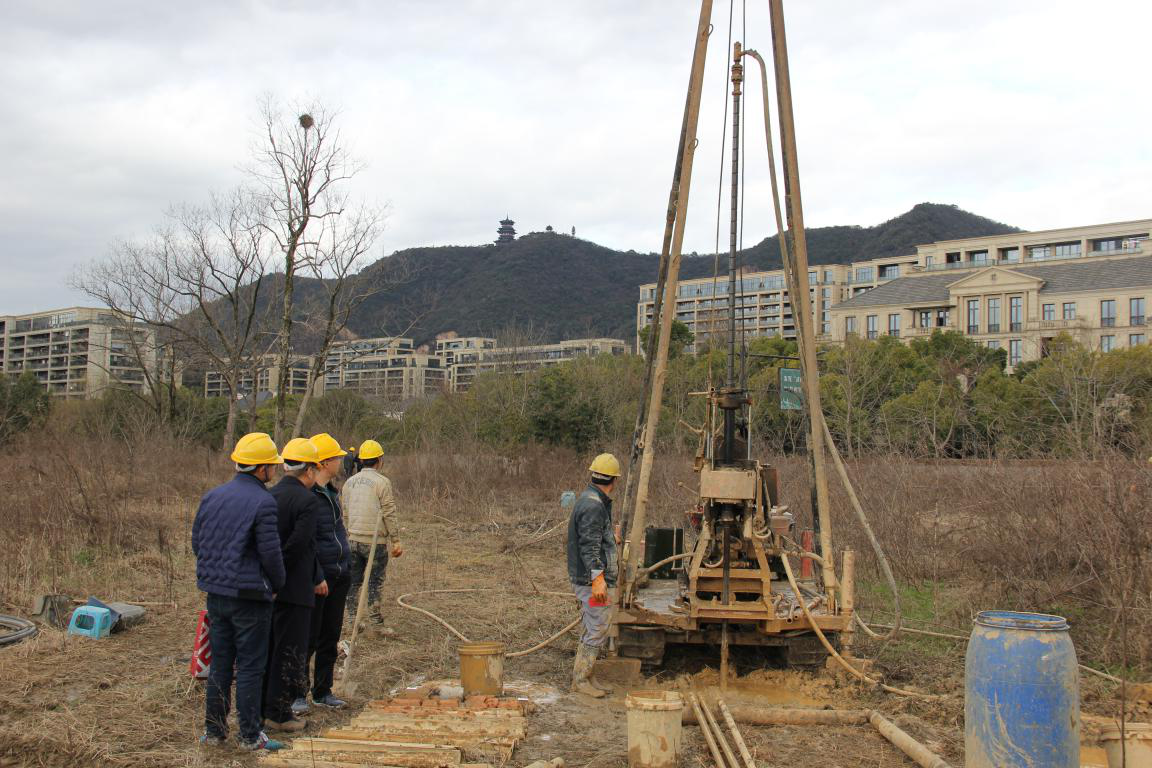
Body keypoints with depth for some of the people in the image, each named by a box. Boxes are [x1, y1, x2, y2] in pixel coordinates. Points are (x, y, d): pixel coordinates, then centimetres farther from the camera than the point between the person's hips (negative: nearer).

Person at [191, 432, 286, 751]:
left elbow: (197, 542, 11)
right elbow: (270, 552, -16)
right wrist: (277, 584, 2)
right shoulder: (262, 502, -16)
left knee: (219, 664, 16)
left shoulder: (211, 496, 5)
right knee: (250, 667, 3)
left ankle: (213, 731, 23)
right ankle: (250, 735, 10)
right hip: (249, 595, -6)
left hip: (215, 592, 7)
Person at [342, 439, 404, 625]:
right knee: (375, 580, 5)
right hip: (375, 540, -5)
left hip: (353, 539, 5)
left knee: (354, 580, 12)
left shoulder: (349, 482, 8)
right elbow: (389, 514, -12)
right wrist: (396, 540, -8)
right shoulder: (382, 482, -10)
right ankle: (374, 616, 9)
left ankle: (352, 616, 17)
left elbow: (345, 511, 14)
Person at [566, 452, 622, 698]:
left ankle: (583, 676, 22)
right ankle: (580, 680, 1)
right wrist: (598, 578, -30)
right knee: (597, 631, -5)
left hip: (589, 580, 11)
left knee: (594, 630, 16)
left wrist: (611, 535, 48)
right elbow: (589, 546, -24)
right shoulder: (593, 505, -18)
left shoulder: (593, 501, 15)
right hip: (592, 580, -11)